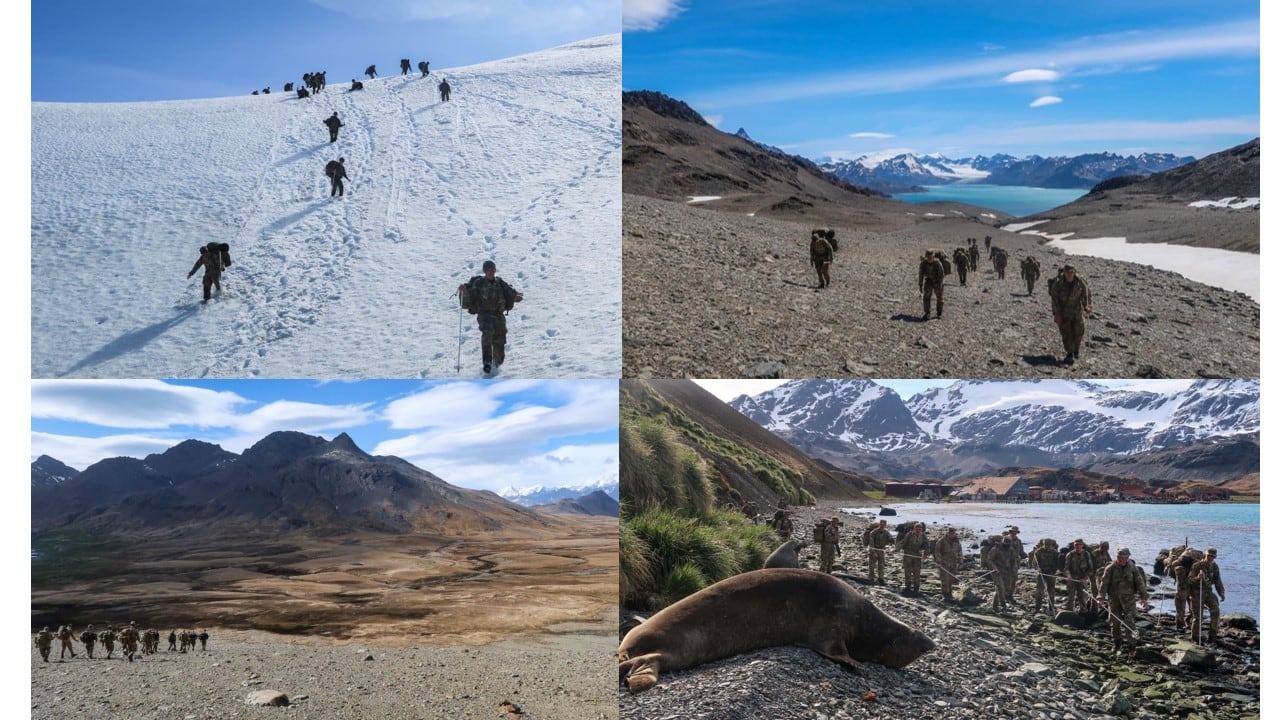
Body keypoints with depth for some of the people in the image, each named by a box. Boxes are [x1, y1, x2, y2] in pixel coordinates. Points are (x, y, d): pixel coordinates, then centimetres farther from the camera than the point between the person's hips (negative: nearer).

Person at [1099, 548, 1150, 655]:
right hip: (1114, 599, 1)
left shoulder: (1132, 568, 0)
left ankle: (1129, 645, -6)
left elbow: (1140, 582, 3)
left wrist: (1143, 597, -1)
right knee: (1115, 622, 7)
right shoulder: (1110, 568, -4)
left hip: (1128, 598, 0)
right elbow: (1104, 583, -7)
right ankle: (1116, 645, 19)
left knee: (1128, 622, -9)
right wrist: (1101, 597, -14)